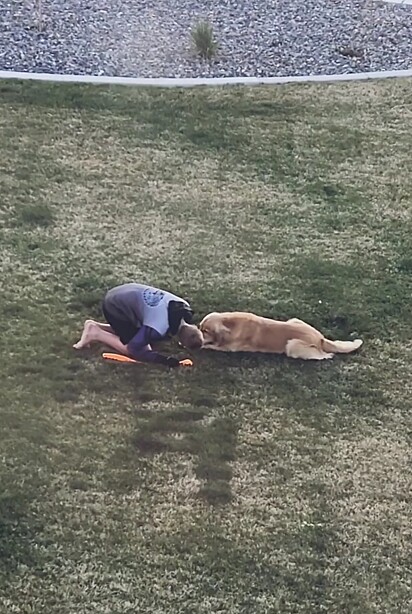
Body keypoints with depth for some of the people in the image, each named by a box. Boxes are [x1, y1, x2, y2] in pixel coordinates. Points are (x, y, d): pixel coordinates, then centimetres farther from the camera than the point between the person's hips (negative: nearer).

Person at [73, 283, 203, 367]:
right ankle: (95, 334, 1)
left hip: (125, 294, 8)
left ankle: (95, 326, 21)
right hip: (115, 308, -8)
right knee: (143, 349, -7)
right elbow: (133, 348, -22)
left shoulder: (185, 308, -11)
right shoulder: (158, 328, -33)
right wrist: (164, 360, -23)